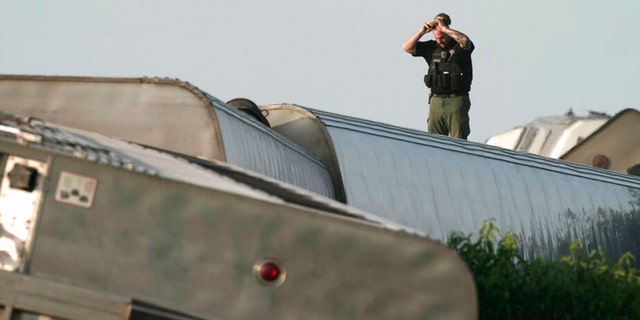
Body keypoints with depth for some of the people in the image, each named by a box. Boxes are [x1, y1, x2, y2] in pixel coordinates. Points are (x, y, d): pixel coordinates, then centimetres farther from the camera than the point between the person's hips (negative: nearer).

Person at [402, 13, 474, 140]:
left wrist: (444, 28, -20)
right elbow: (407, 47, 11)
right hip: (436, 100, 5)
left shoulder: (458, 46, -1)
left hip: (457, 100, -5)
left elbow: (465, 41, -25)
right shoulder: (432, 47, 12)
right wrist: (421, 32, -2)